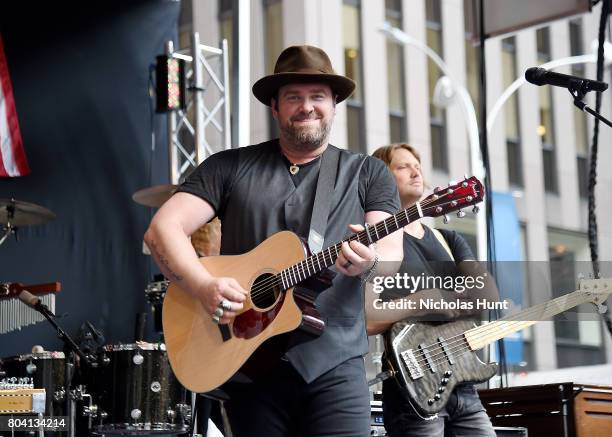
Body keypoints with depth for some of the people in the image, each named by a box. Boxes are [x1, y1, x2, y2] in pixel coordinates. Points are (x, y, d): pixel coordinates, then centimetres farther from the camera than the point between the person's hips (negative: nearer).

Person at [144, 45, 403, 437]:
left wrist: (371, 261, -27)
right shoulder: (230, 167, 9)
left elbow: (392, 253, -3)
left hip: (333, 363, -1)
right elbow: (163, 229, 0)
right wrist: (205, 286, -17)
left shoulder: (368, 174, 10)